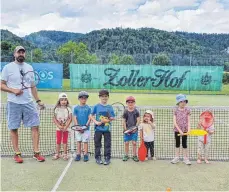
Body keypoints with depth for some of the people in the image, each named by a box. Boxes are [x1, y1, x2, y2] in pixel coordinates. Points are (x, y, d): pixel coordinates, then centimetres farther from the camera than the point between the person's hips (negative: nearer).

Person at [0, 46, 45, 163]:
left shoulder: (29, 67, 11)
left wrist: (38, 101, 10)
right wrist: (13, 90, -18)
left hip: (28, 102, 3)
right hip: (13, 103, -3)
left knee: (35, 126, -1)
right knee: (14, 128, 4)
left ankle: (36, 152, 8)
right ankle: (17, 153, 16)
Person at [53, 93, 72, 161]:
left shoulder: (68, 109, -2)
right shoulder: (57, 109, 0)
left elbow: (70, 119, -6)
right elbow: (54, 119, -3)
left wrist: (66, 127, -15)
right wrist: (59, 126, -15)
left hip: (66, 128, -1)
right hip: (58, 128, 1)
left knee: (65, 141, 5)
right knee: (58, 141, 7)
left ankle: (65, 154, 14)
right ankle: (57, 154, 18)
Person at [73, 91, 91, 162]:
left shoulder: (88, 108, -1)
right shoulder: (76, 108, 2)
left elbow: (89, 118, -3)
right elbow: (74, 118, 0)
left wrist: (86, 125, -15)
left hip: (86, 128, -1)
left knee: (85, 141, 4)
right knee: (78, 141, 9)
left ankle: (86, 155, 13)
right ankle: (78, 154, 18)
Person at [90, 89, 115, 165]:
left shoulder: (110, 107, 3)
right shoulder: (96, 106, 0)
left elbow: (113, 117, 5)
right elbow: (91, 116, 2)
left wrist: (110, 118, -17)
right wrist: (96, 122, -11)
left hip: (107, 128, 1)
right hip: (98, 128, 0)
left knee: (107, 144, 6)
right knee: (97, 144, 8)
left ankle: (107, 158, 18)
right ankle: (98, 158, 22)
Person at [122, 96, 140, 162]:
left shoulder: (136, 111, -2)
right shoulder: (125, 112, -1)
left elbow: (138, 120, -2)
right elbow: (124, 121, 1)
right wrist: (125, 129, -7)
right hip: (127, 130, 1)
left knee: (134, 143, 1)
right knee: (126, 143, 5)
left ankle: (134, 155, 15)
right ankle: (126, 155, 18)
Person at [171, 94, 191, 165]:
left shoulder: (187, 110, -3)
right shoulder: (176, 110, -5)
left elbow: (188, 121, -4)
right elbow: (174, 122, -9)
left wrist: (188, 129, -19)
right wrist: (179, 130, -17)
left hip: (185, 130, 0)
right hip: (177, 130, 0)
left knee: (184, 144, 8)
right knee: (177, 143, 12)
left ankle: (185, 158, 18)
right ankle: (177, 158, 22)